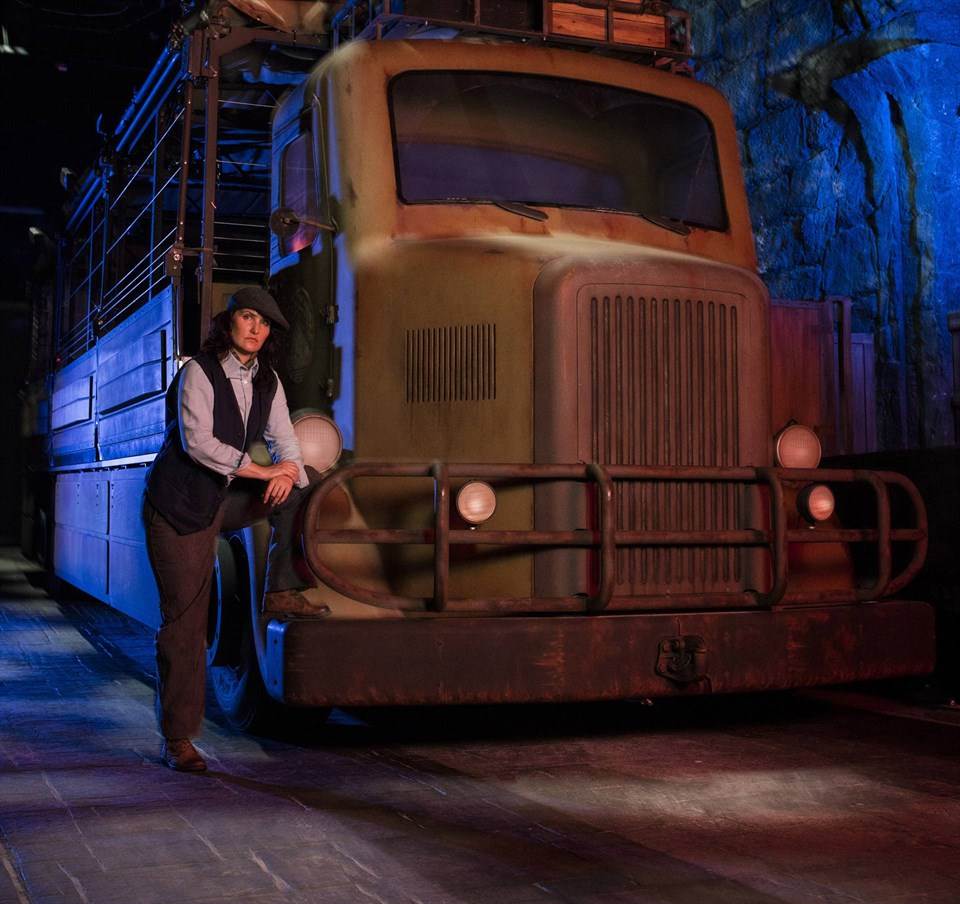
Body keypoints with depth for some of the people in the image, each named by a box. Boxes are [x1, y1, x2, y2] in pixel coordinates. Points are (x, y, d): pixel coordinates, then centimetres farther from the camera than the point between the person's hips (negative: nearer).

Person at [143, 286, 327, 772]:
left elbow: (284, 442, 5)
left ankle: (282, 592, 5)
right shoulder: (199, 372, -14)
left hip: (222, 500, 7)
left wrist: (289, 476, -18)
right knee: (185, 622, -5)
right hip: (178, 508, -6)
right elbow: (197, 443, -24)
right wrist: (263, 471, -22)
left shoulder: (267, 381, 5)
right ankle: (176, 741, 3)